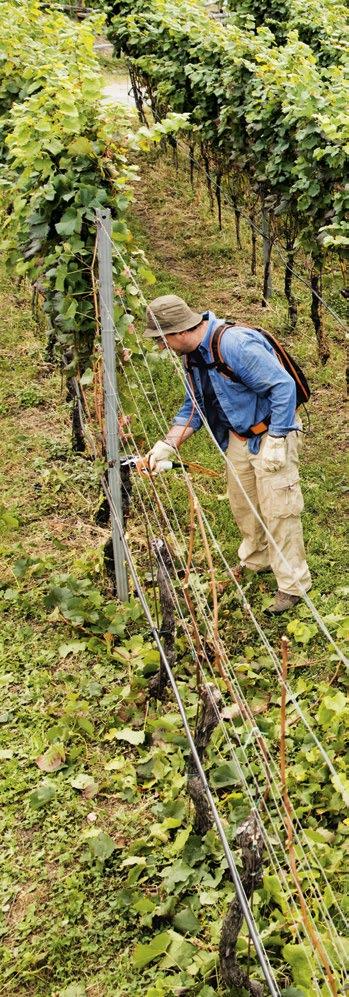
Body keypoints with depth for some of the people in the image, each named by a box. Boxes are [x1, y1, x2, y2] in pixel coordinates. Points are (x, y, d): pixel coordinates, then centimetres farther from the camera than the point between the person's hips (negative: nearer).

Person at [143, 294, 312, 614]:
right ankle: (256, 559, 42)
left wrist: (276, 441, -27)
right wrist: (168, 444, -4)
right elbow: (193, 408, 9)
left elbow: (283, 386, -27)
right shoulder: (192, 355, 0)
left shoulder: (234, 343, -30)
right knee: (242, 505, 19)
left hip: (272, 433, -8)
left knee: (278, 510, -4)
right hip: (238, 437, 9)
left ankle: (293, 584, 9)